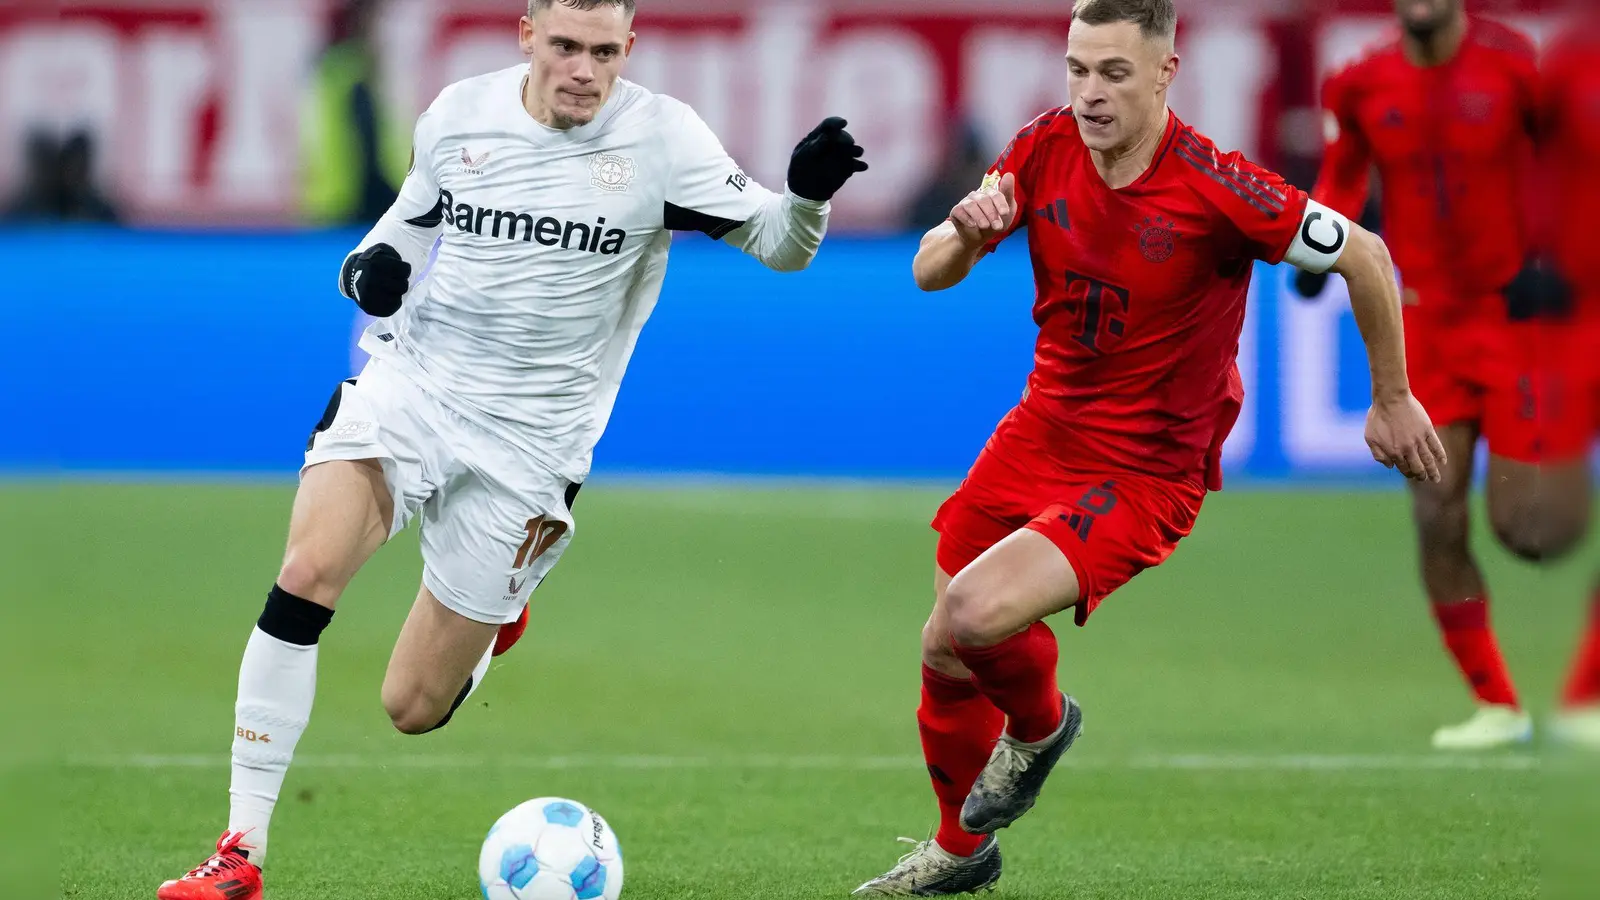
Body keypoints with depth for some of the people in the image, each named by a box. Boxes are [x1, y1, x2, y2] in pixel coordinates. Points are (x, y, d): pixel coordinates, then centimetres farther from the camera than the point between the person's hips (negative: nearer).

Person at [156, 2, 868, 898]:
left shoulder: (659, 136, -8)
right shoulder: (459, 115, 2)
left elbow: (779, 245, -7)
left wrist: (809, 193, -30)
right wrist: (370, 269, -6)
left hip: (527, 441, -2)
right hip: (407, 380, 2)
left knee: (412, 708, 1)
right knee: (306, 574, -25)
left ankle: (494, 619, 38)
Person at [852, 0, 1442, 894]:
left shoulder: (1213, 187, -23)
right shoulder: (1045, 148, -7)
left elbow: (1365, 256, -12)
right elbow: (930, 273, -4)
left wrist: (1394, 401, -3)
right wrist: (965, 234, -28)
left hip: (1144, 474, -6)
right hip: (1041, 431, 6)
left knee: (978, 613, -25)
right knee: (945, 652, 10)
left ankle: (1041, 723, 11)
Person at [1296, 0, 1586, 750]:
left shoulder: (1515, 67, -13)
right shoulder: (1361, 85, -2)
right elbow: (1341, 176, 15)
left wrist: (1551, 263, -13)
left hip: (1516, 312, -3)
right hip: (1426, 320, 3)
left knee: (1528, 527, -7)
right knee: (1437, 519, -3)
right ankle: (1496, 706, 9)